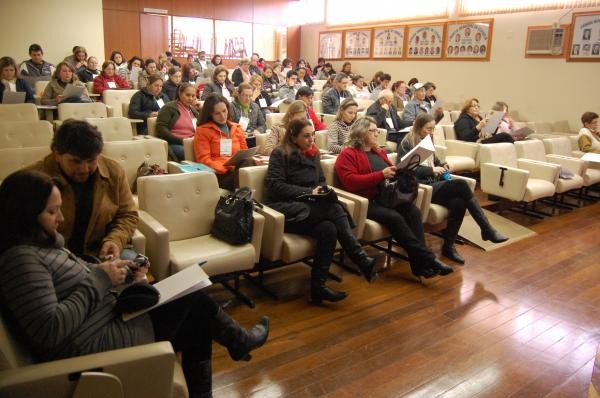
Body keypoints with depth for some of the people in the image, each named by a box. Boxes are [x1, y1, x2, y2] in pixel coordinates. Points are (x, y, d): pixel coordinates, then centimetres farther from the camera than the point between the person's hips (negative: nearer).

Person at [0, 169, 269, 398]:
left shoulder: (40, 243, 8)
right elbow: (50, 331, -29)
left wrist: (113, 272, -6)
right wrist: (99, 281, -22)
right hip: (94, 344, -9)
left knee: (195, 320, 9)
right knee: (194, 299, -2)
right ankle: (239, 341, 26)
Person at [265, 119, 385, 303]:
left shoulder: (313, 153, 18)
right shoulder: (280, 154, -1)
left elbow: (321, 181, 25)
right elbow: (274, 186, -11)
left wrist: (322, 191, -2)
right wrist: (308, 192, -16)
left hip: (309, 208, 6)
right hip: (285, 209, -6)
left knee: (328, 229, -31)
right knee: (334, 210, -31)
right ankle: (363, 262, -33)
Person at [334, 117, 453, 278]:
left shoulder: (379, 152, 24)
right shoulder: (348, 154, -1)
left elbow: (391, 171, 31)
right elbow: (350, 182, -16)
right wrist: (381, 175, -18)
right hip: (366, 201, -7)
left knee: (413, 211, -21)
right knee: (394, 217, -31)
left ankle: (419, 264, -27)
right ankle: (427, 258, -25)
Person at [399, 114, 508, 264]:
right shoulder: (407, 144, -4)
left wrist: (443, 166, 6)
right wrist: (432, 170, -15)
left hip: (433, 185, 7)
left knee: (458, 203, -25)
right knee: (461, 184, -26)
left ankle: (448, 246, -16)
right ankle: (487, 229, -20)